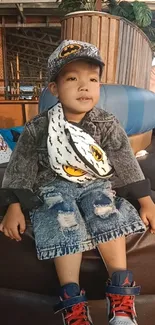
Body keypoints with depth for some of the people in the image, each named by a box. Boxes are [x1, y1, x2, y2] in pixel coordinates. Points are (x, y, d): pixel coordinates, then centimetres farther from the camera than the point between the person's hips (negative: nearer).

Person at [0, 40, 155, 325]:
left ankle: (121, 292, -16)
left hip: (97, 185, 1)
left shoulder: (107, 124, -6)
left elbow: (128, 164, -2)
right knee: (64, 220, -27)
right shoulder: (38, 128, -9)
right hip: (56, 187, 0)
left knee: (106, 214, -26)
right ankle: (72, 301, -18)